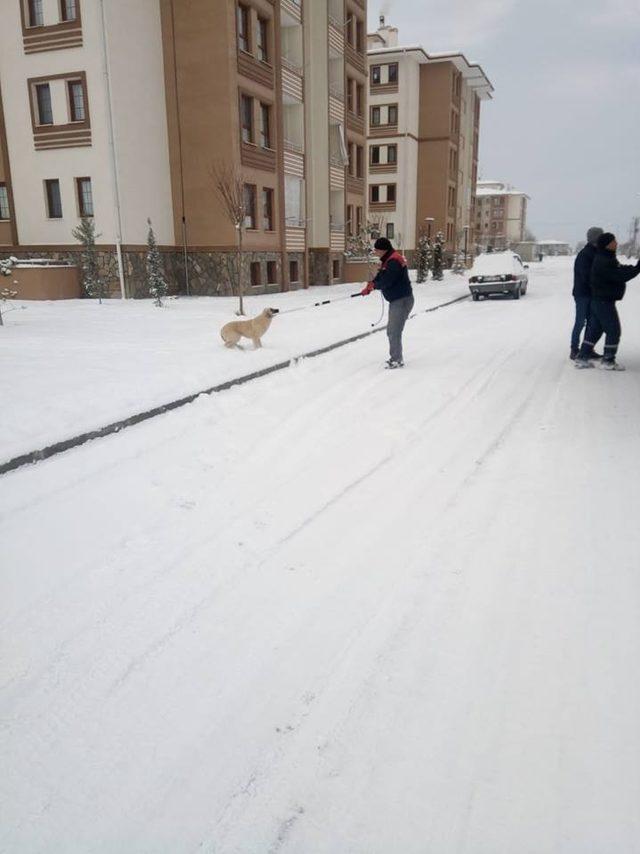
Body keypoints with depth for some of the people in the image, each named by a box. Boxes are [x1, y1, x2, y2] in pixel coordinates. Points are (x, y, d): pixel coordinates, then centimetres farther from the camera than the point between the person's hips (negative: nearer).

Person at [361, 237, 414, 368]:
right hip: (395, 300, 11)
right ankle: (394, 357, 27)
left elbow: (386, 281, -23)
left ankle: (397, 360, -1)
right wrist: (370, 286, -2)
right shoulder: (387, 260, 13)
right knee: (391, 331, 16)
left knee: (394, 332, -9)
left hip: (402, 300, -11)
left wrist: (373, 285, -4)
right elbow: (380, 277, 15)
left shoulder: (394, 261, -20)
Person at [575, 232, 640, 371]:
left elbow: (619, 270, 16)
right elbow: (622, 275, -25)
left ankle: (582, 358, 15)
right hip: (604, 301, -10)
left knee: (594, 329, 12)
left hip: (598, 300, 10)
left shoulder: (605, 258, 11)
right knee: (613, 330, -1)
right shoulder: (604, 262, -21)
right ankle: (608, 361, 8)